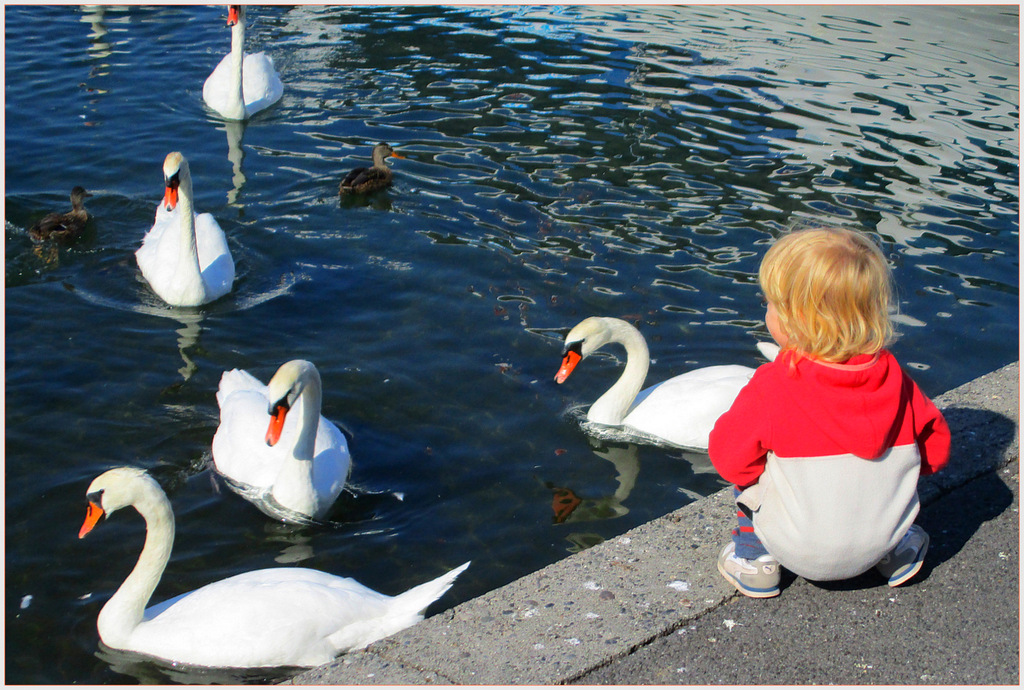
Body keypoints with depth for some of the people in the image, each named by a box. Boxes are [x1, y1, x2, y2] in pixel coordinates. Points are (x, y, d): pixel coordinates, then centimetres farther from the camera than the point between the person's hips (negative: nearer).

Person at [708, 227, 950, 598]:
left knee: (748, 473, 17)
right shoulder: (893, 378, -10)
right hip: (881, 538, 4)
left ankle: (755, 556, 18)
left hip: (801, 553, -4)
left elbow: (730, 457, -14)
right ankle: (897, 549, 26)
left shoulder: (772, 387, -22)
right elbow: (935, 449, 0)